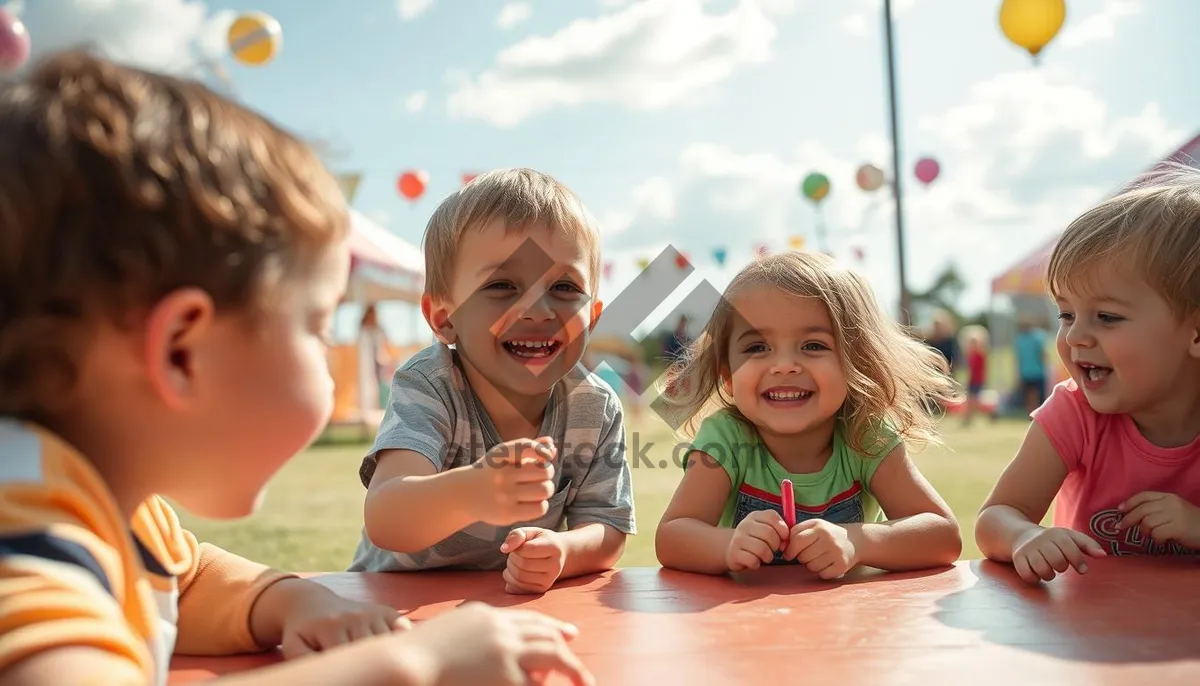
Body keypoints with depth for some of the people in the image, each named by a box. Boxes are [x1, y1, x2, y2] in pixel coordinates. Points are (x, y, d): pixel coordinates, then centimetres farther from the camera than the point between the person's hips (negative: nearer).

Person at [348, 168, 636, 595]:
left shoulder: (597, 409, -8)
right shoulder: (427, 388, -21)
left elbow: (607, 533, -7)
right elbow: (384, 523, -36)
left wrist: (560, 551, -29)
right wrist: (468, 492, -56)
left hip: (518, 610, 3)